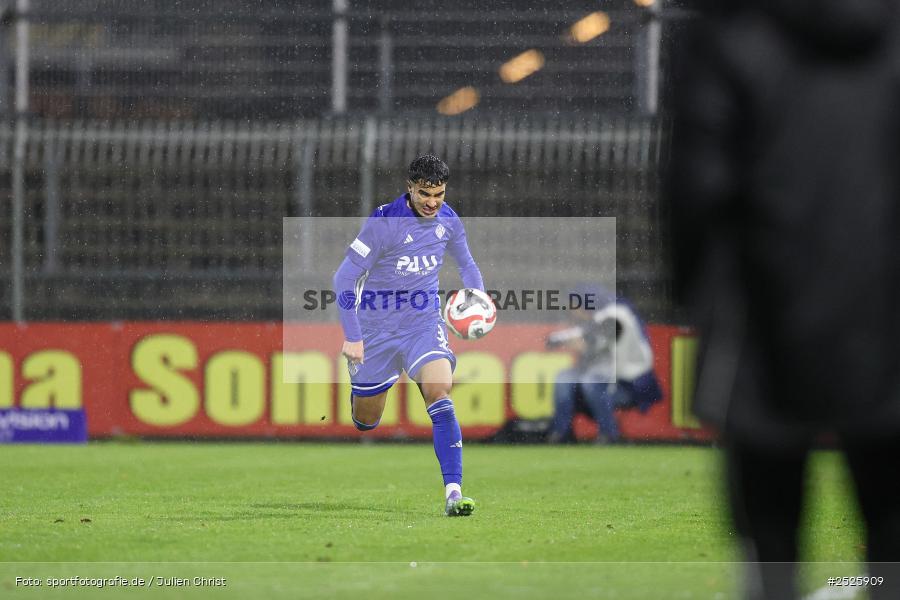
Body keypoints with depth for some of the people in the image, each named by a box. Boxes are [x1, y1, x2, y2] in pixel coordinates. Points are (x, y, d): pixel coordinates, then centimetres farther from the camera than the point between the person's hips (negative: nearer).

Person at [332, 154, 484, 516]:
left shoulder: (447, 219, -2)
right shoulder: (384, 222, -19)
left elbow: (465, 263, 17)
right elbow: (344, 278, -15)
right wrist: (352, 336, -18)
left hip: (424, 323, 2)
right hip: (377, 326, -2)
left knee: (439, 392, -23)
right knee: (365, 421, 8)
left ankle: (453, 493, -28)